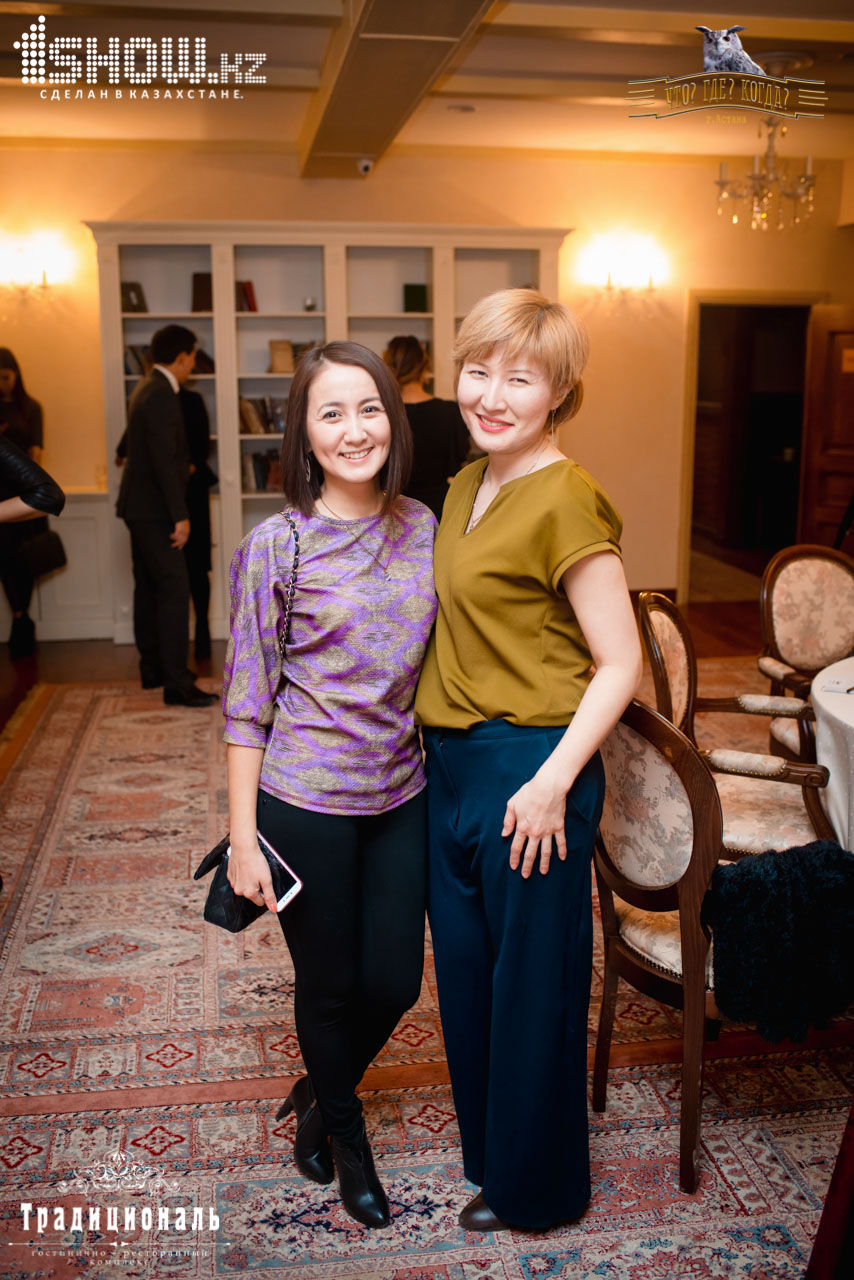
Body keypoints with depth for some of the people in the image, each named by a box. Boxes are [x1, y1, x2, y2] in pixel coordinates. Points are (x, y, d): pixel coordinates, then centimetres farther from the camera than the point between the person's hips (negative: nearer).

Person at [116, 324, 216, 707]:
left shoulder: (148, 388, 13)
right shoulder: (161, 396, -19)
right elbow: (164, 461, -24)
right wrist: (180, 516, -23)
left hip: (140, 506, 11)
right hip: (153, 510, -11)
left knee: (149, 587, 16)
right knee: (174, 589, -11)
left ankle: (153, 668, 26)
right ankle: (176, 683, -12)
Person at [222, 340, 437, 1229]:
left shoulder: (423, 529, 0)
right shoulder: (275, 548, -13)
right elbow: (247, 700, -9)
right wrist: (243, 838, -10)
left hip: (402, 794, 4)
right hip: (307, 800, -4)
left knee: (394, 981, 15)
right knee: (329, 984, 14)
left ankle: (320, 1092, 47)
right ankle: (345, 1132, 43)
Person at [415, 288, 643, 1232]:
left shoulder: (564, 500, -18)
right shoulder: (466, 486, 8)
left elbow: (619, 664, -17)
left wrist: (552, 782, -20)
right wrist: (442, 748, 12)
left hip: (529, 771, -8)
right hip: (451, 763, 9)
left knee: (532, 985, 10)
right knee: (464, 970, 21)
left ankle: (536, 1186, 33)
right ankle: (487, 1149, 44)